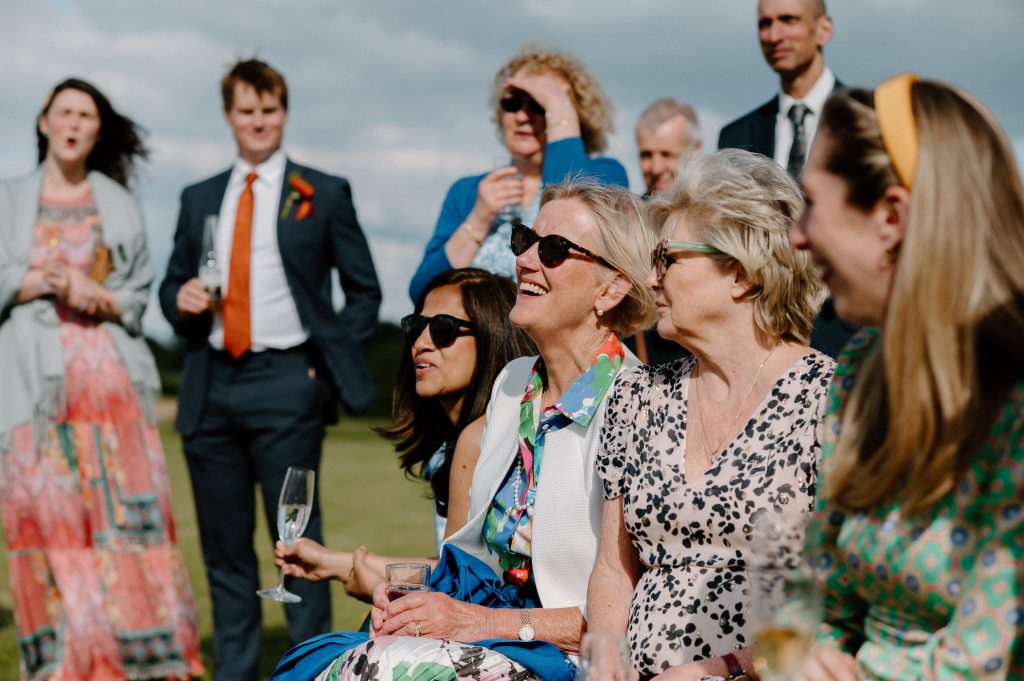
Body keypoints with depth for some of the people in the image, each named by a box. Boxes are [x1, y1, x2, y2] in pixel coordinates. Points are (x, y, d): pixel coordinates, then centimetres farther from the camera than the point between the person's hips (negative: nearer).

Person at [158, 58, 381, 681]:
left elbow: (365, 291, 7)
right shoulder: (200, 199, 17)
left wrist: (331, 363, -3)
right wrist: (181, 299, -2)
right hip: (212, 387, 4)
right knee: (224, 546, 8)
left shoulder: (324, 194, 6)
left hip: (285, 382, -4)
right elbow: (172, 286, 22)